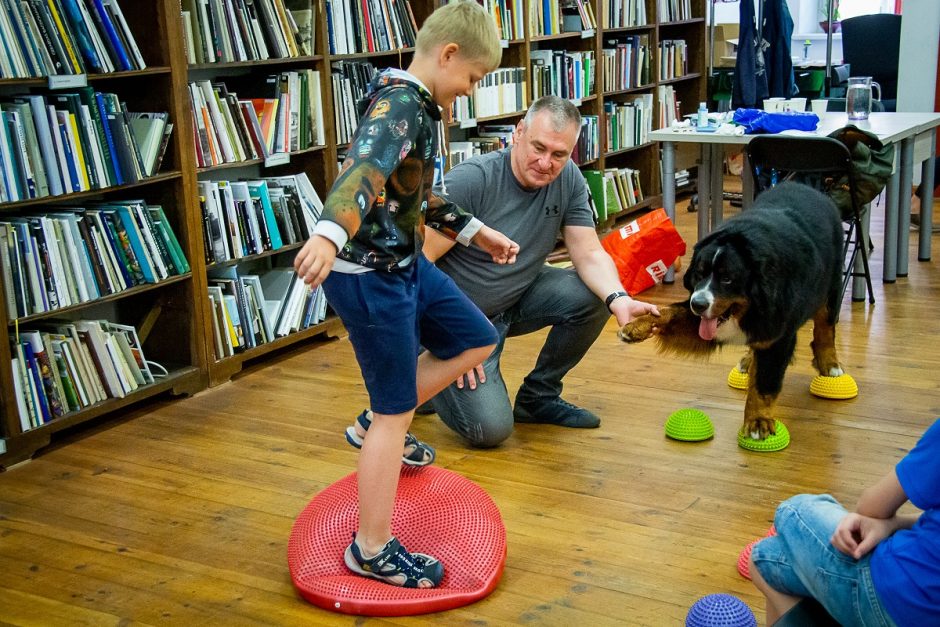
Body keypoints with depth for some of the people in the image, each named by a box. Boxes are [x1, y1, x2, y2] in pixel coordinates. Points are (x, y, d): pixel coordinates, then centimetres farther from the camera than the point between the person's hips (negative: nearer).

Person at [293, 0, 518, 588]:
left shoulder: (417, 104, 12)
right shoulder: (399, 104, -20)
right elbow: (363, 170, -41)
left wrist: (477, 231, 30)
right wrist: (330, 233, -58)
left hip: (404, 264, 10)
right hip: (370, 276, -10)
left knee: (477, 340, 18)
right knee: (396, 412, -3)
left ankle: (378, 423, 27)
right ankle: (372, 550, 9)